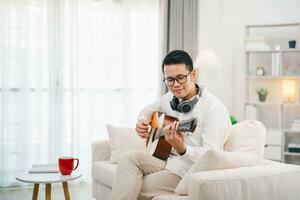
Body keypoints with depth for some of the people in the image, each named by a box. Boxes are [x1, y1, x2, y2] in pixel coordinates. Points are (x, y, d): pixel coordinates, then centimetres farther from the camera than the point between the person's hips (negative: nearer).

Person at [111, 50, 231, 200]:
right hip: (166, 161, 7)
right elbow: (149, 110, 28)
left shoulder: (214, 108, -16)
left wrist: (181, 149, -43)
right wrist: (142, 121, 3)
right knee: (128, 158, -20)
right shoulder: (170, 98, 6)